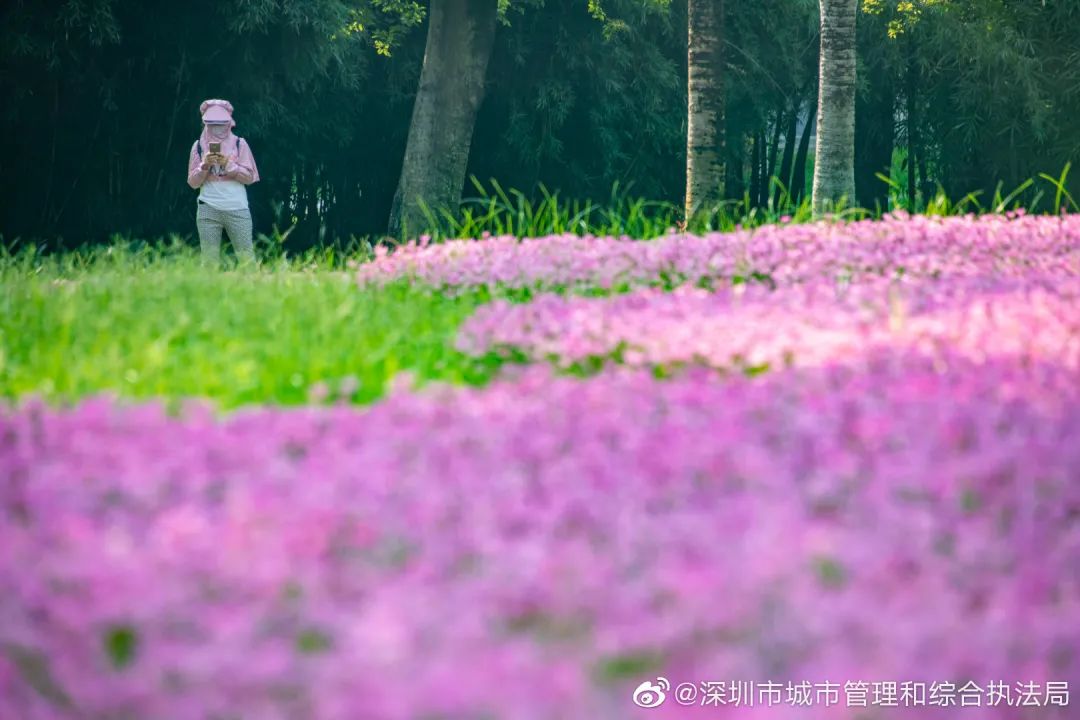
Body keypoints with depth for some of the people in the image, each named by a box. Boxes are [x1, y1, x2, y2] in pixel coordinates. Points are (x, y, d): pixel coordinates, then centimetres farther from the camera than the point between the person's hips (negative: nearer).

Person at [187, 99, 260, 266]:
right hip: (208, 210, 1)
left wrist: (229, 164, -10)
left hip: (237, 209, -1)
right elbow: (193, 182, 8)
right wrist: (205, 165, -8)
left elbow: (249, 177, 3)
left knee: (246, 256, -5)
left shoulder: (239, 144, 8)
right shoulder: (199, 146, 10)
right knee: (209, 259, -3)